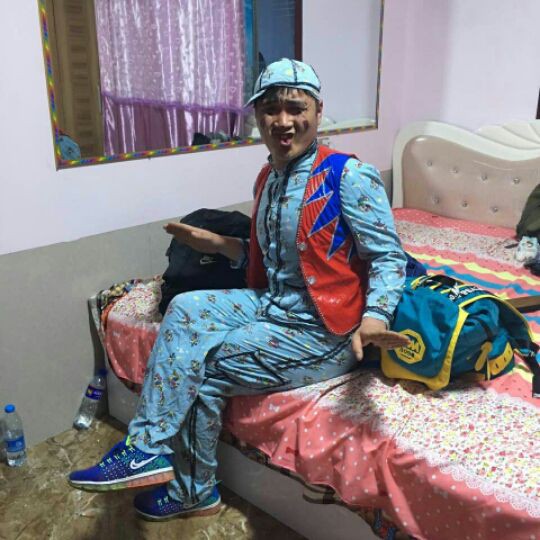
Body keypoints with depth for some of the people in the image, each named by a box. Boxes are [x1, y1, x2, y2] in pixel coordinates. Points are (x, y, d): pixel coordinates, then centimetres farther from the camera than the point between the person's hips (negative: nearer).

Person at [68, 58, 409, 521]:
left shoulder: (348, 176, -15)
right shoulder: (268, 179, 10)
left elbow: (389, 256, -16)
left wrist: (374, 318, -33)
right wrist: (218, 243, 9)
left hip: (324, 331, -7)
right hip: (274, 305, 8)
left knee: (201, 371, -12)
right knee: (185, 308, -11)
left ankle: (191, 491, 11)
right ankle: (149, 448, -8)